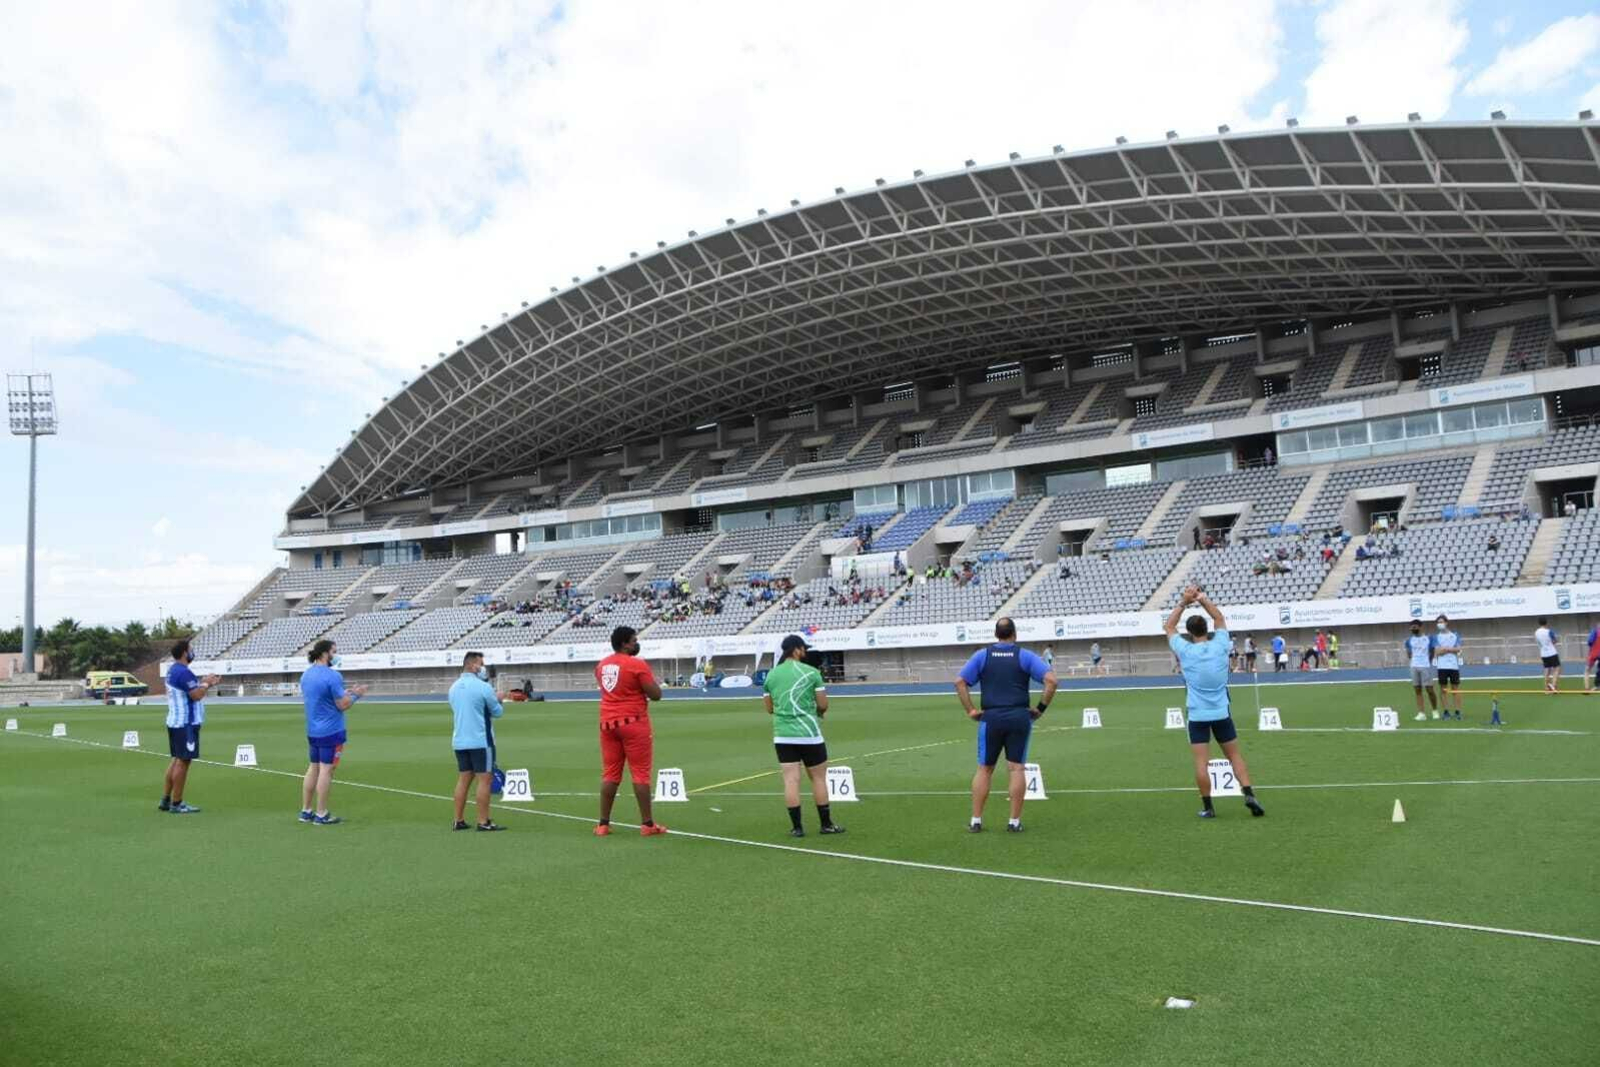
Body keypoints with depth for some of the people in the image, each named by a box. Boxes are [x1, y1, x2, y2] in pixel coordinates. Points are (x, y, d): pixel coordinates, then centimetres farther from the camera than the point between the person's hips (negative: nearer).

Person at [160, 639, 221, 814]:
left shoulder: (173, 670, 12)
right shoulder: (183, 672, -19)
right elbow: (197, 695, -22)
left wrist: (204, 683, 12)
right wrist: (206, 683, -5)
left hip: (176, 721, 10)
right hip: (185, 724, -10)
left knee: (177, 760, 16)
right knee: (183, 762, -4)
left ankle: (165, 800, 20)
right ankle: (176, 804, 0)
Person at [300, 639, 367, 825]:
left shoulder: (306, 675, 9)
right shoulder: (332, 676, -17)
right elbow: (343, 705, -15)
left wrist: (346, 692, 19)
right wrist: (356, 694, 1)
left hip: (312, 731, 8)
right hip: (331, 731, -8)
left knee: (314, 768, 15)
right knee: (326, 769, -2)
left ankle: (306, 811, 20)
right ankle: (321, 815, 2)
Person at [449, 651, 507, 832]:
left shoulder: (454, 687, 8)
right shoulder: (483, 687, -14)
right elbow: (498, 712, -5)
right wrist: (497, 700, 15)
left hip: (459, 741, 7)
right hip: (480, 741, -7)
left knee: (463, 779, 12)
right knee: (485, 779, -3)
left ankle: (459, 820, 14)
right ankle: (483, 822, -3)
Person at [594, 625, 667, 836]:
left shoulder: (601, 665, 10)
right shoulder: (637, 665, -11)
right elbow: (656, 695, -11)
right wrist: (650, 679, 7)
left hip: (608, 723, 6)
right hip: (633, 722, -6)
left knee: (610, 773, 10)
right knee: (641, 773, -1)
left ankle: (603, 823, 11)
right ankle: (647, 824, 1)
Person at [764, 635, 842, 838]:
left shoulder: (771, 675, 5)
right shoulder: (811, 672, -6)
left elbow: (769, 708, 11)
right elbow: (823, 704, -4)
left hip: (782, 735, 3)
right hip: (809, 733, -3)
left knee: (791, 780, 2)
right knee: (818, 778, 9)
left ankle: (797, 827, 4)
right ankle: (826, 824, 16)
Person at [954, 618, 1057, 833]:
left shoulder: (982, 655, 5)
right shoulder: (1025, 656, 3)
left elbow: (960, 681, -3)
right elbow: (1051, 680, -7)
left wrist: (970, 710, 1)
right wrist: (1041, 707, 0)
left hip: (991, 718, 1)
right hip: (1020, 717, -1)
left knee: (984, 769, 8)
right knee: (1017, 768, 3)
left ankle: (975, 821, 8)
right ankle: (1015, 821, 4)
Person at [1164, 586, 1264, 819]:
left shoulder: (1185, 651, -7)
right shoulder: (1219, 645, -2)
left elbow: (1168, 627, 7)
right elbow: (1219, 618, 15)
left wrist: (1183, 602, 5)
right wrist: (1203, 599, 13)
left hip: (1197, 715, -2)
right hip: (1222, 712, 2)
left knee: (1202, 762, -1)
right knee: (1235, 755, 13)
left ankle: (1208, 807, 2)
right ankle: (1249, 794, 2)